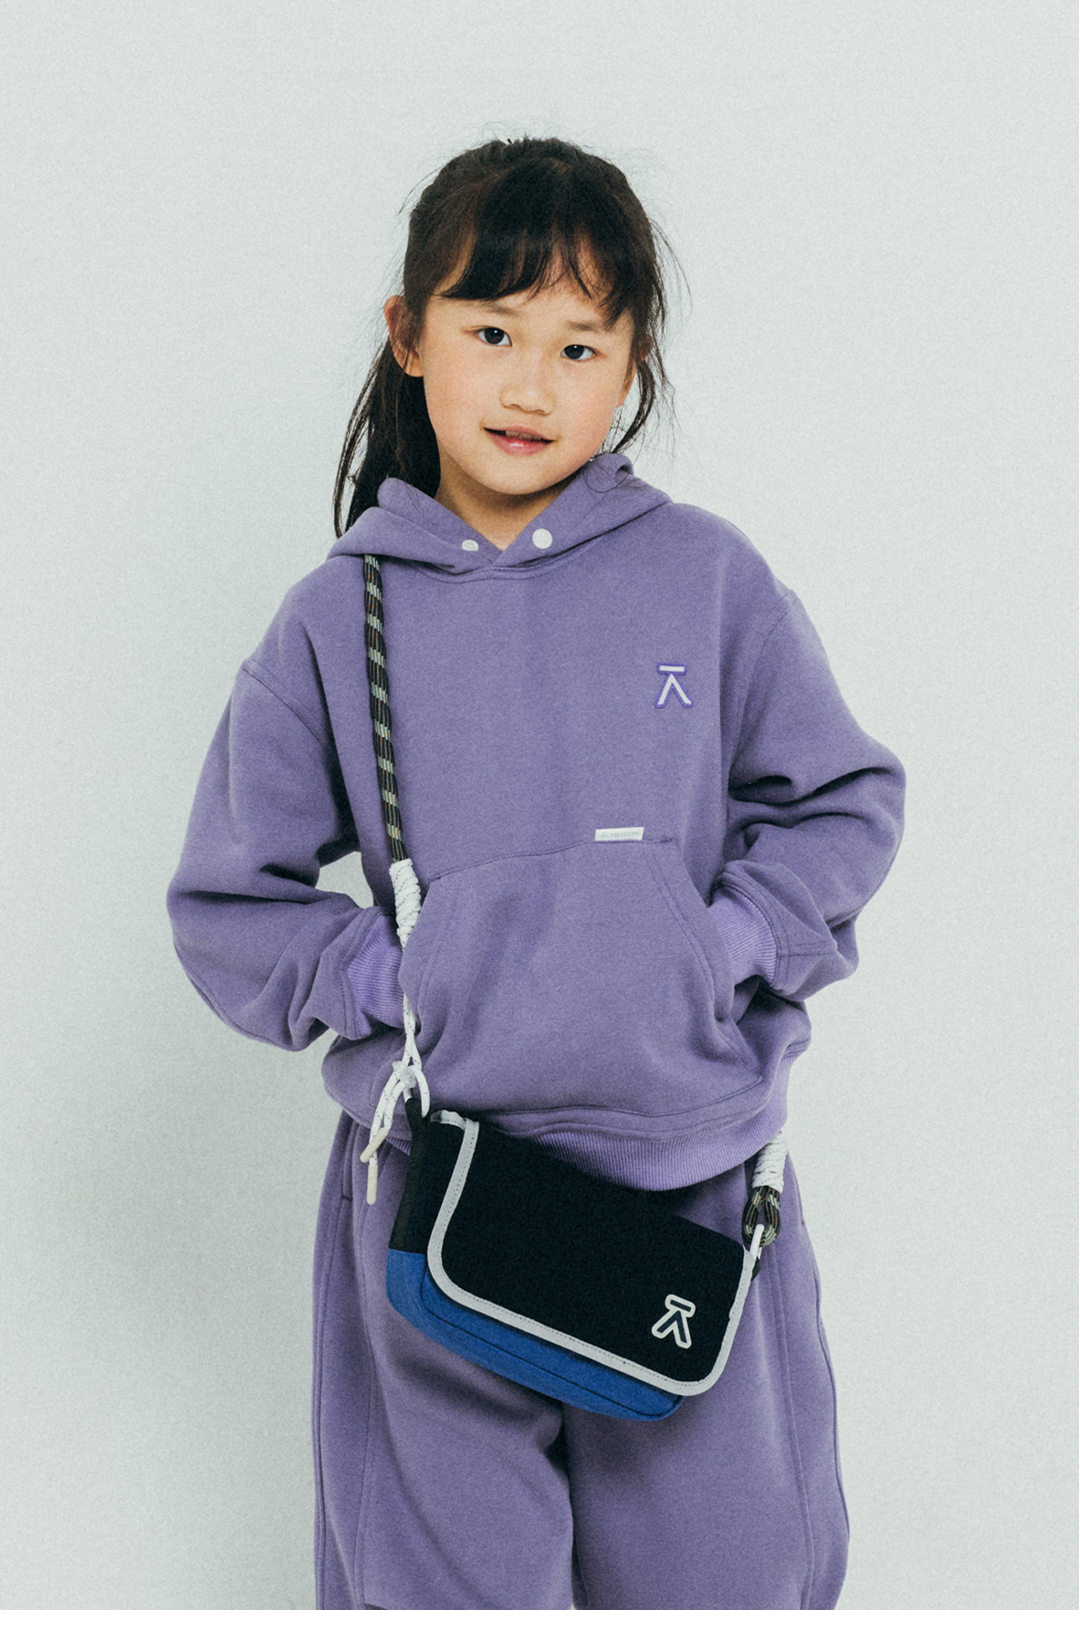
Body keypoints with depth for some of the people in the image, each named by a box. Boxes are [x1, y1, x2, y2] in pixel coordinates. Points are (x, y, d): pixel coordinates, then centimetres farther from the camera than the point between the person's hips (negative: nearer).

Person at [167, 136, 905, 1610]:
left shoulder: (708, 577, 0)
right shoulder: (336, 619, 1)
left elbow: (845, 805, 6)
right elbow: (227, 906, 6)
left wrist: (718, 960, -9)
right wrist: (384, 984, -9)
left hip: (695, 1178, 0)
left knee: (725, 1569, 14)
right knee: (444, 1581, 11)